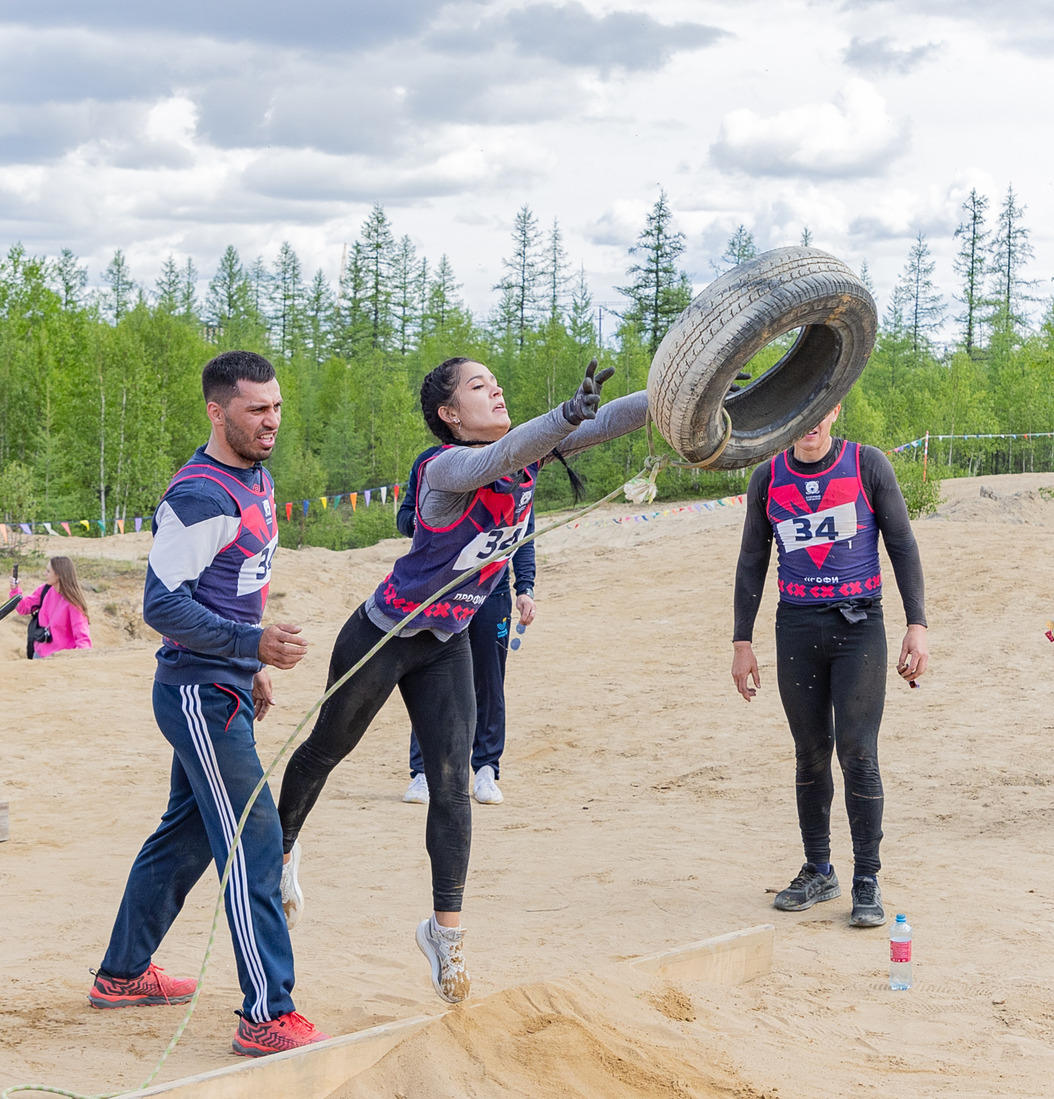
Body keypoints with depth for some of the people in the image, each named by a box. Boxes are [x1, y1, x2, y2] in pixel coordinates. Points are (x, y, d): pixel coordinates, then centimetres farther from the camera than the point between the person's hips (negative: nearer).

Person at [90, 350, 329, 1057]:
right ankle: (268, 1017, -8)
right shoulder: (200, 497, -19)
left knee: (188, 834, 18)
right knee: (255, 845, -10)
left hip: (226, 690, 10)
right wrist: (253, 644, -30)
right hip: (199, 694, -10)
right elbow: (162, 604, -22)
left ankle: (123, 973, 32)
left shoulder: (257, 480, 11)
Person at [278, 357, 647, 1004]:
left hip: (448, 644, 5)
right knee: (328, 749, 16)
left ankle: (446, 928, 5)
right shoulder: (446, 466, -28)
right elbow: (496, 461, -50)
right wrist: (569, 413, -65)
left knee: (451, 784, -2)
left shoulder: (530, 449, -8)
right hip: (385, 634, -5)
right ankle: (282, 844, 43)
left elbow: (606, 424, -15)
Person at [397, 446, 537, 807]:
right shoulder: (429, 462, 5)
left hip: (491, 592, 0)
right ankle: (422, 772, 9)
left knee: (489, 685, 4)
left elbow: (523, 531, 6)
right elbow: (404, 517, 11)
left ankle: (486, 770, 14)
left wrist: (524, 588, -3)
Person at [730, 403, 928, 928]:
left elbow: (902, 546, 1)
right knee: (811, 752, 7)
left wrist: (917, 625, -7)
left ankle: (867, 882, 1)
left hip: (859, 624, -2)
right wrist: (742, 642, 8)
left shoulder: (867, 465, -1)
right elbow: (752, 561, 13)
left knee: (858, 753, -7)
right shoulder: (768, 477, 6)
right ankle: (818, 872, 19)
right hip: (796, 626, 3)